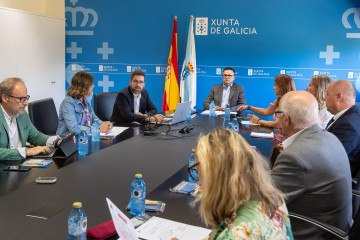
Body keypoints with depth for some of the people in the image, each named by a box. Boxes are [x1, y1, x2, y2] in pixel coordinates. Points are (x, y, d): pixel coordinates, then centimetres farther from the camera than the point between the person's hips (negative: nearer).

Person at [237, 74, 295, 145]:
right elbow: (266, 112, 19)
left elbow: (277, 124, -20)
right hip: (278, 136, 8)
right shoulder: (279, 100, 9)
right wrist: (248, 107, 11)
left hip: (282, 140, -8)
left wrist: (258, 121, -8)